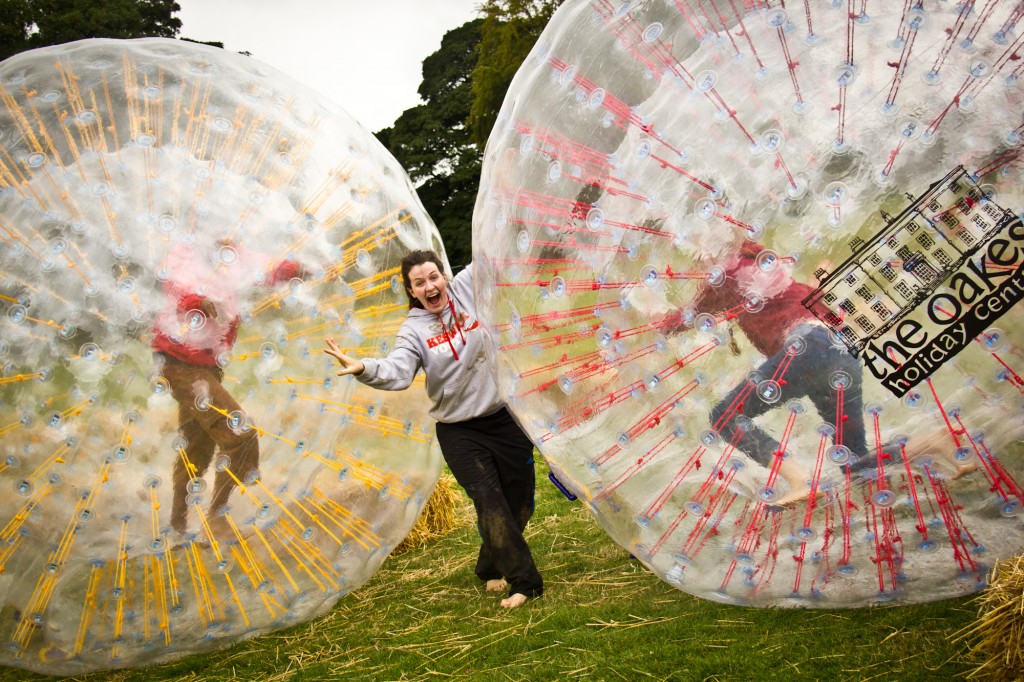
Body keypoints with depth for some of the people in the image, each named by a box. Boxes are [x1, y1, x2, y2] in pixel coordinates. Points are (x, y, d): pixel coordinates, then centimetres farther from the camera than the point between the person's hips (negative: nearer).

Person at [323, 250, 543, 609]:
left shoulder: (468, 288, 0)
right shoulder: (414, 330, -6)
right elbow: (396, 372, -22)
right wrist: (363, 367, -39)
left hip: (507, 417, 2)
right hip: (460, 431, -2)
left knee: (519, 502, 10)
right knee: (491, 505, -8)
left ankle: (491, 568, 33)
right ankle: (524, 580, 3)